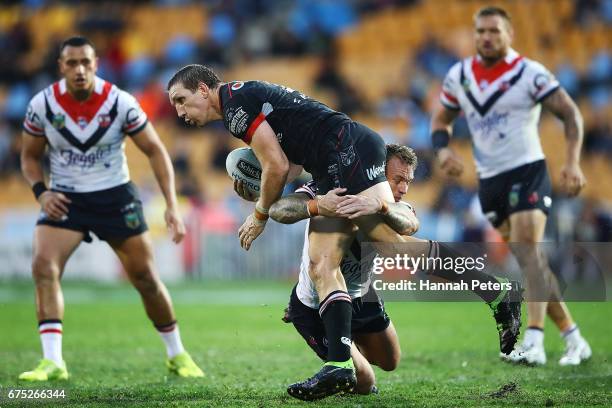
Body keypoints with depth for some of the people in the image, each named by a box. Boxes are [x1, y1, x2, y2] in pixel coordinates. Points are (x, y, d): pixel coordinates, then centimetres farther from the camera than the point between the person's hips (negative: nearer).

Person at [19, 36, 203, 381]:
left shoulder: (120, 102, -14)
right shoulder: (42, 105, -10)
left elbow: (155, 151, -7)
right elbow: (30, 157, 5)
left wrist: (172, 205, -15)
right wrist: (42, 192, -15)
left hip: (116, 197, 0)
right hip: (65, 198, 1)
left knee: (146, 277, 3)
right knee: (44, 266, -23)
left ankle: (177, 355, 23)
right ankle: (52, 362, -22)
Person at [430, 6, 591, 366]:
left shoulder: (530, 74, -9)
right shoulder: (458, 76, 6)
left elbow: (570, 113, -6)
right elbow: (441, 120, 19)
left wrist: (573, 162, -17)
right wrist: (443, 149, -3)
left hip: (527, 171, -6)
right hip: (489, 180, 6)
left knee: (528, 251, -21)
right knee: (531, 260, 8)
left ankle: (534, 342, -29)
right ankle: (573, 338, 16)